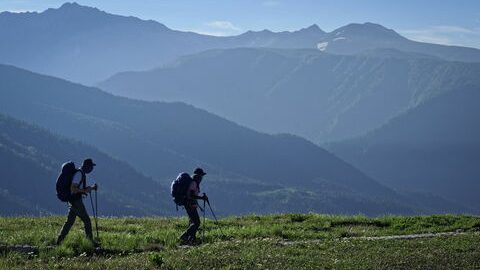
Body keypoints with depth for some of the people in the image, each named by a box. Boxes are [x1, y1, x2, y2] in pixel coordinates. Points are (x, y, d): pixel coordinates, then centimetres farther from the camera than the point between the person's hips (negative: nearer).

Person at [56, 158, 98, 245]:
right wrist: (85, 190, -21)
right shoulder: (79, 174, -17)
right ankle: (90, 241, 3)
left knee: (70, 221, 10)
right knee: (87, 220, -2)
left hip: (73, 201, 10)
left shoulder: (82, 174, 15)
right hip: (76, 201, -10)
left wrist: (91, 187, 13)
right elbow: (72, 189, -23)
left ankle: (59, 240, 9)